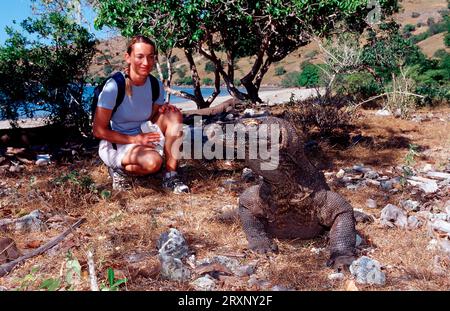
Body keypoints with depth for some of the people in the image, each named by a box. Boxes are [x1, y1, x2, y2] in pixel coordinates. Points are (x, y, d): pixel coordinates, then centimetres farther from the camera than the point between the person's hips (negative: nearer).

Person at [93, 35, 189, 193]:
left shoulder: (156, 86, -4)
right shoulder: (114, 86, -20)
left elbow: (151, 121, 8)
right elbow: (98, 130, -17)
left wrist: (163, 111, -15)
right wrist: (135, 139, -23)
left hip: (142, 138, 6)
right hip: (114, 144, -6)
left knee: (174, 115, -17)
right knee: (153, 161, -35)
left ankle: (171, 176, -15)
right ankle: (119, 169, -2)